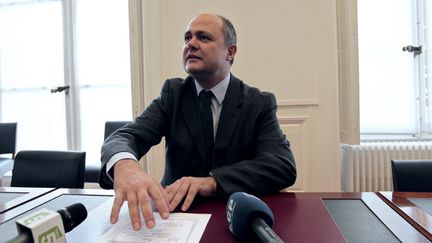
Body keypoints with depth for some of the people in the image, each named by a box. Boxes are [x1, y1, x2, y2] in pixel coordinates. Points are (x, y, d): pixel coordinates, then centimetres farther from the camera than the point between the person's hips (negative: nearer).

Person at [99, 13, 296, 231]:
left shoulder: (259, 103, -6)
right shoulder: (173, 93, -1)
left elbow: (284, 165, -18)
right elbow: (124, 137, -13)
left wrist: (212, 181, -32)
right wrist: (124, 165, -37)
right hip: (178, 215, 2)